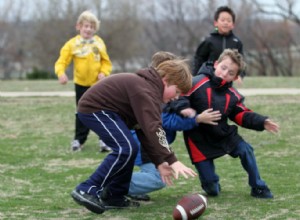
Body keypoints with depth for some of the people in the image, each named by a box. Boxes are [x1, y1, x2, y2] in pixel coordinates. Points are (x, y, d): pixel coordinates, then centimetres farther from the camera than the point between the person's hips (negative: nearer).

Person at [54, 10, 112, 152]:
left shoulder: (99, 42, -4)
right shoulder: (72, 44, -9)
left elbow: (106, 62, 4)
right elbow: (62, 61, -12)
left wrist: (103, 72, -15)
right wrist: (61, 73, -30)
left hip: (98, 83, 0)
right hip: (81, 84, 0)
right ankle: (79, 139, 19)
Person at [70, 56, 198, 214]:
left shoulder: (149, 88, 13)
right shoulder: (146, 91, -21)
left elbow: (144, 129, 13)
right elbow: (153, 129, -31)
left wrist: (159, 163, 7)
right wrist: (172, 161, -36)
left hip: (97, 108, 11)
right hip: (94, 108, -11)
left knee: (129, 148, 11)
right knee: (125, 149, -18)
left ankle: (115, 197, 14)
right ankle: (87, 191, -17)